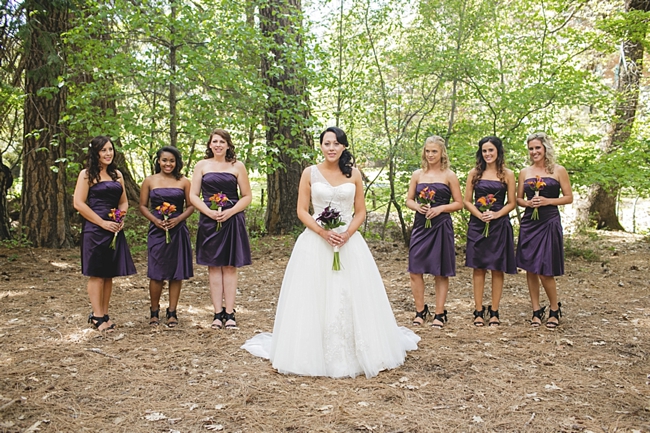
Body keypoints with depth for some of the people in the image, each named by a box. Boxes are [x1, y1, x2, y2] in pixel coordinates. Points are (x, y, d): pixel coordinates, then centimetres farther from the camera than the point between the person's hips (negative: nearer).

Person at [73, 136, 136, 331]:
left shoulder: (117, 175, 14)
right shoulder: (87, 174, -3)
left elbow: (123, 202, 20)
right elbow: (79, 203, -10)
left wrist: (121, 218, -1)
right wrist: (103, 223, -13)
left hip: (114, 230, 6)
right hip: (94, 229, -5)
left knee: (109, 274, 8)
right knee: (96, 274, -1)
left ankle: (104, 314, 17)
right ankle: (97, 316, 5)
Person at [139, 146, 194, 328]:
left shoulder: (183, 182, 5)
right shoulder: (149, 181, 6)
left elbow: (191, 205, 4)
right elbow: (143, 206, 6)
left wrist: (178, 219, -12)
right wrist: (155, 220, -10)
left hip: (178, 230, 1)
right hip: (157, 230, 0)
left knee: (177, 272, 4)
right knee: (156, 273, 0)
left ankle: (172, 312, 15)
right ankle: (154, 311, 16)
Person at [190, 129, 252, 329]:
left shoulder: (237, 166, 5)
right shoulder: (202, 165, 8)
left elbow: (247, 196, 4)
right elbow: (193, 195, 5)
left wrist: (230, 212, -11)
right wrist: (209, 212, -11)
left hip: (232, 220, -1)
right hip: (209, 220, 1)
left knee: (230, 266, 1)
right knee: (213, 266, 2)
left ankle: (229, 313, 7)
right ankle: (218, 313, 8)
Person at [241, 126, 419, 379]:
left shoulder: (354, 175, 5)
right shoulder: (310, 173, 2)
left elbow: (361, 211, 7)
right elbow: (302, 211, 0)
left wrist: (347, 234, -11)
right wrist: (323, 232, -14)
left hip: (349, 241, 1)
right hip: (315, 243, -1)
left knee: (351, 298, 2)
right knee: (314, 298, 0)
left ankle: (354, 354, 16)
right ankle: (314, 354, 13)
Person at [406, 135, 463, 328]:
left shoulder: (449, 176, 1)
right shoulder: (417, 175, 9)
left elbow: (459, 203, 1)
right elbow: (408, 200, 12)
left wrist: (440, 208, -14)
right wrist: (417, 206, -9)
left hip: (441, 227, -2)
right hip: (420, 225, 3)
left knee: (441, 273, 5)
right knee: (415, 271, 1)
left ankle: (439, 313, 16)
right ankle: (420, 311, 17)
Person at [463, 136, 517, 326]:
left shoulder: (507, 174, 3)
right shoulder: (474, 173, 6)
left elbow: (512, 203, 4)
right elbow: (467, 200, 5)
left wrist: (496, 214, -13)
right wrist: (480, 215, -11)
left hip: (499, 225, -1)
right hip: (477, 225, 1)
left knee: (497, 268, 3)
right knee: (478, 267, 2)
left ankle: (494, 312, 12)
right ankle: (478, 311, 10)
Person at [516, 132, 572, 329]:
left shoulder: (558, 171, 1)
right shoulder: (525, 172, 10)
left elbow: (569, 198, 1)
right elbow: (518, 198, 14)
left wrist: (547, 201, -13)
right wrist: (528, 203, -7)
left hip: (549, 223, -4)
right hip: (529, 223, 4)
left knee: (545, 271, -6)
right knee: (530, 269, 5)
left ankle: (555, 309, 16)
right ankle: (536, 311, 18)